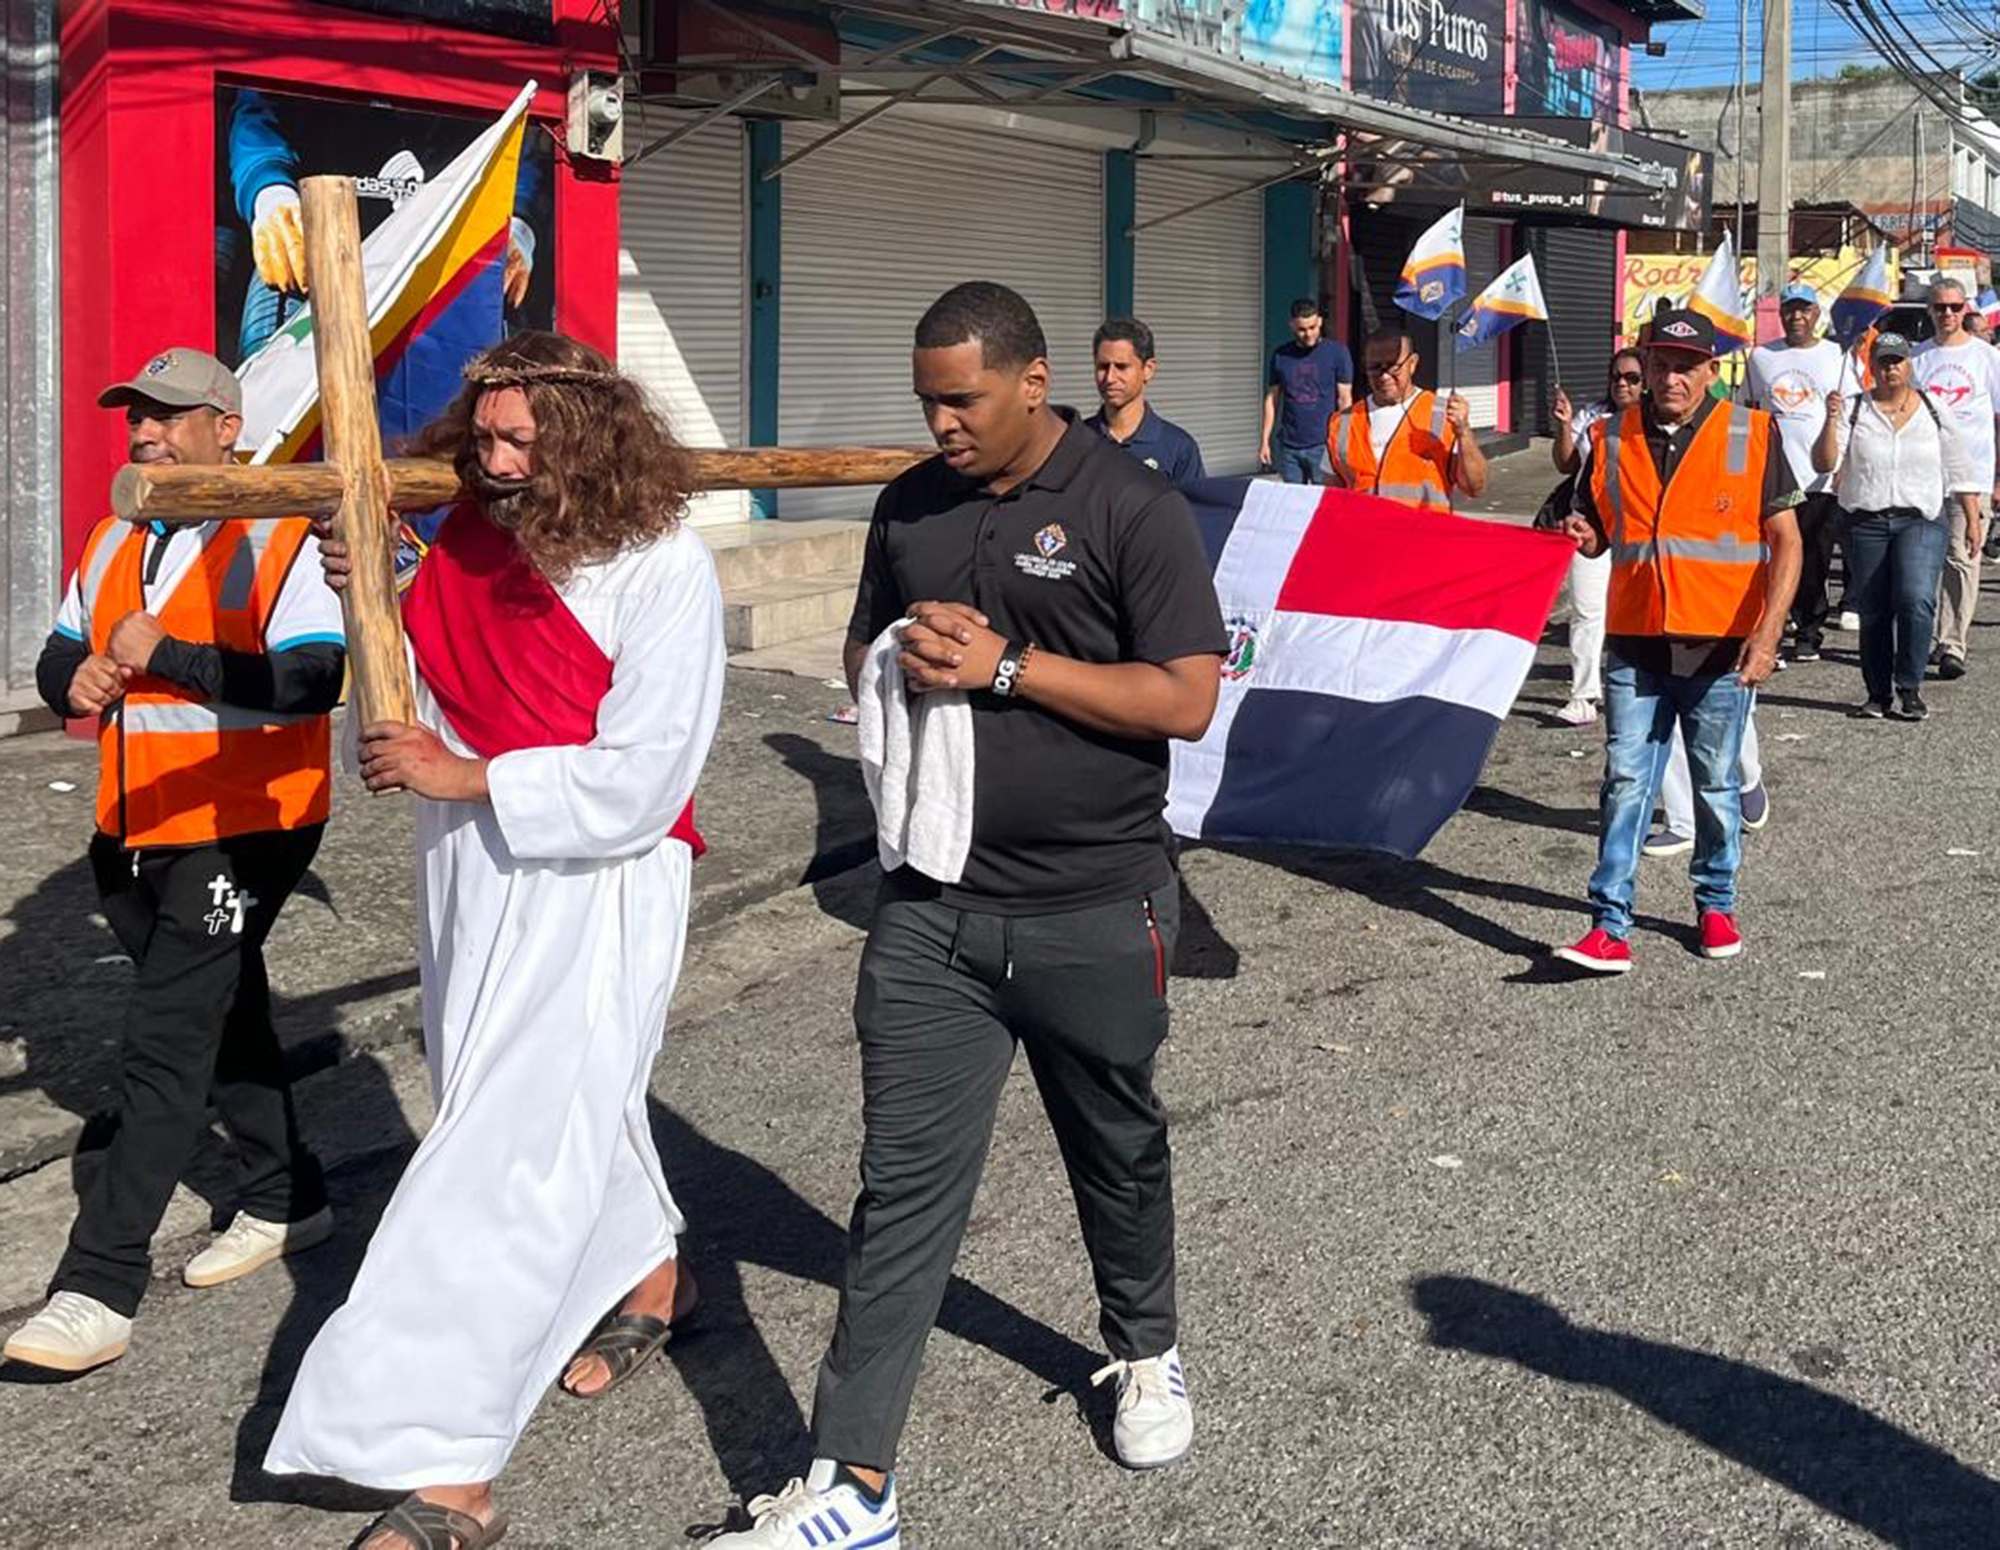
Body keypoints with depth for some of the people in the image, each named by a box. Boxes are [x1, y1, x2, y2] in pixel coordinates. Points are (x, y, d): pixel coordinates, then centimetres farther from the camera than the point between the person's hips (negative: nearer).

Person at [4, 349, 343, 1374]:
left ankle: (97, 1290, -7)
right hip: (137, 834, 8)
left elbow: (312, 680, -25)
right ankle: (285, 1203, 38)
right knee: (225, 1022, 20)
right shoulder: (116, 543, 10)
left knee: (162, 1049, -10)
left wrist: (165, 657, -27)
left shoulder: (282, 540, -13)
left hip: (240, 834, -8)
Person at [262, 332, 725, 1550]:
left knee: (521, 1150, -11)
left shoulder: (664, 571, -16)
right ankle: (649, 1278, 49)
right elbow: (428, 681, 14)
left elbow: (635, 784, -19)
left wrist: (463, 780, -17)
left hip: (594, 891, -7)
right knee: (569, 1111, 22)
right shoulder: (469, 539, 1)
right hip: (473, 882, 7)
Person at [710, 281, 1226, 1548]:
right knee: (904, 1182, -1)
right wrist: (909, 652, -7)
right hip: (934, 907, 3)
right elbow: (862, 658, 18)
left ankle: (1147, 1352, 45)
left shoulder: (1133, 508, -9)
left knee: (1117, 1149, 18)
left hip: (1096, 910, -3)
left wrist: (1005, 664, -20)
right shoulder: (911, 506, 7)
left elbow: (1187, 698, -15)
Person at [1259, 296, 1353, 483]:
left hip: (1324, 444, -3)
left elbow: (1345, 399, -1)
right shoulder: (1280, 356, 8)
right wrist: (1264, 440, 6)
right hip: (1289, 446, 3)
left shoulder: (1337, 352, 0)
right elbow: (1272, 399, 12)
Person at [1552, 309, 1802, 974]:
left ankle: (1715, 905, 29)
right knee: (1624, 782, -3)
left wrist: (1768, 630, -14)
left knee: (1717, 784, 11)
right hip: (1635, 645, 2)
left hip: (1721, 646, -2)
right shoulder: (1611, 439, 6)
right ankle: (1611, 926, -3)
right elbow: (1598, 532, 17)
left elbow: (1785, 539, -3)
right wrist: (1583, 537, -8)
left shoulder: (1752, 434, -2)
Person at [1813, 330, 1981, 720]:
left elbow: (1960, 471, 14)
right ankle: (1877, 693, 16)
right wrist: (1831, 420, -17)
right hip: (1866, 522, 1)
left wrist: (1972, 518, 9)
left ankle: (1909, 687, -8)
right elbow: (1824, 463, -5)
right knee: (1873, 612, 4)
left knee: (1916, 599, -20)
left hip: (1921, 520, -1)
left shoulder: (1935, 411, 9)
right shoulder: (1854, 411, 5)